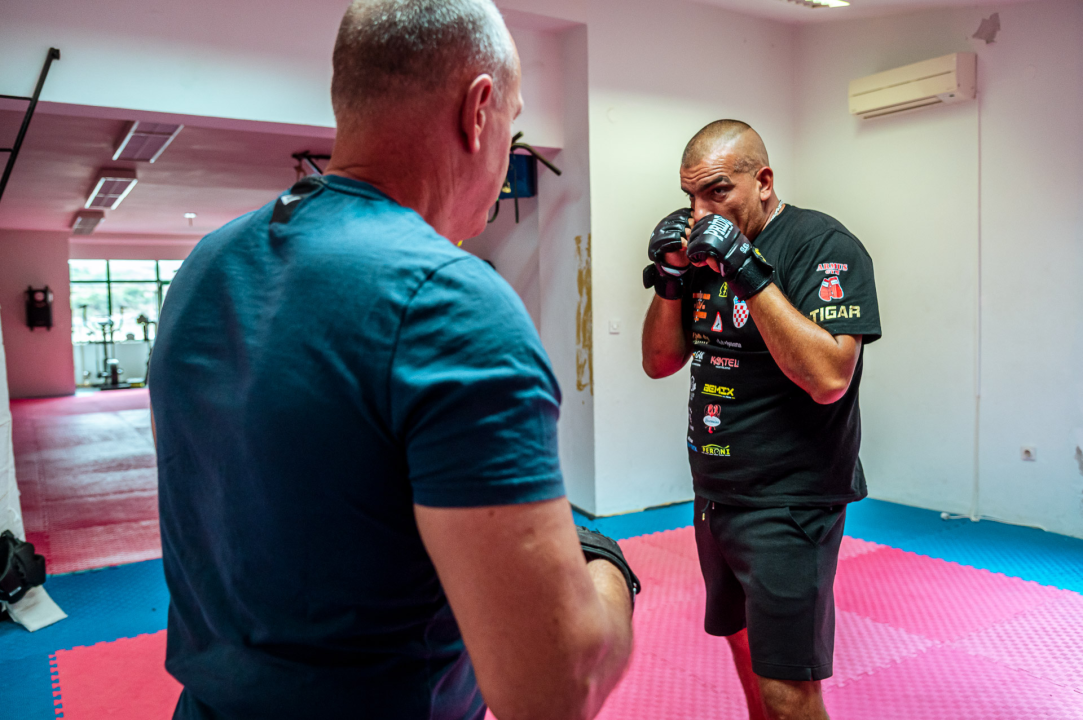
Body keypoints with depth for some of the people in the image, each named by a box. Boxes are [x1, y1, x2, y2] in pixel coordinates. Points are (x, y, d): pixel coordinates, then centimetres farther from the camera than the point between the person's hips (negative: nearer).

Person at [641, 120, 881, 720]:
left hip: (788, 507, -7)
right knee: (745, 651, 21)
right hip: (715, 498, 7)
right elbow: (661, 362, 7)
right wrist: (669, 278, -8)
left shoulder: (824, 246, -13)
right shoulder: (705, 249, 8)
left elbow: (828, 378, -26)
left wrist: (749, 271, -27)